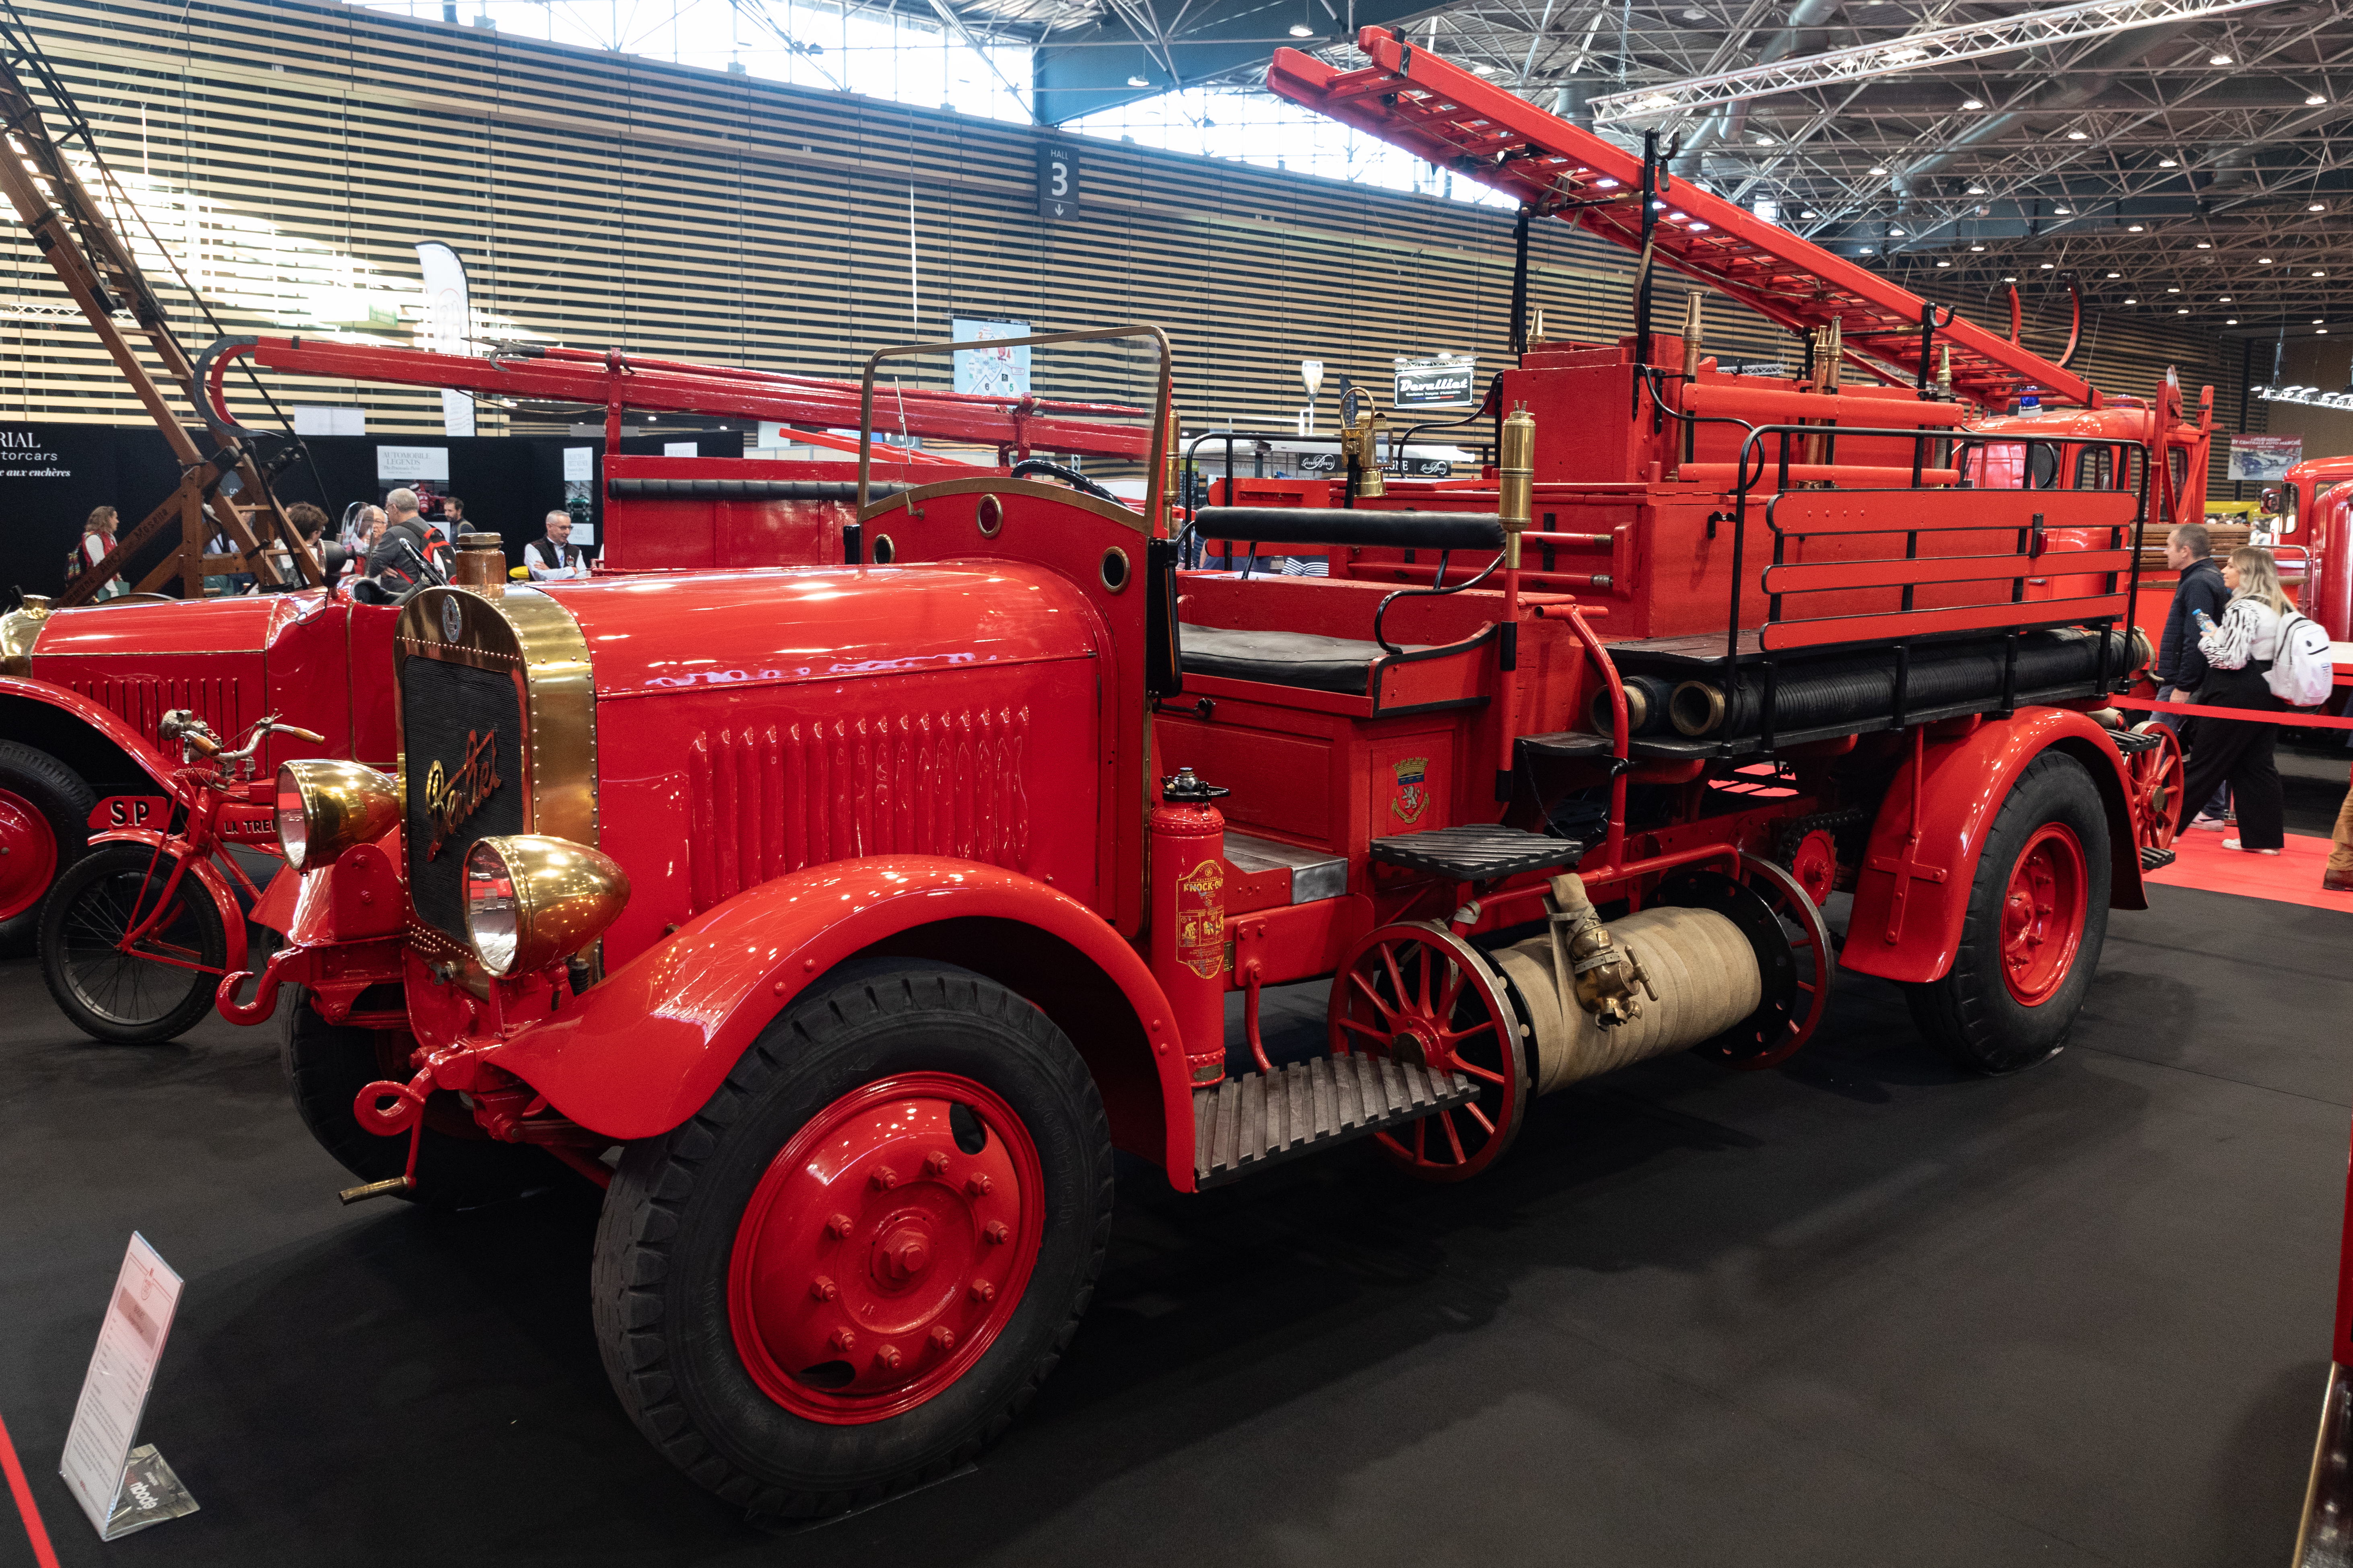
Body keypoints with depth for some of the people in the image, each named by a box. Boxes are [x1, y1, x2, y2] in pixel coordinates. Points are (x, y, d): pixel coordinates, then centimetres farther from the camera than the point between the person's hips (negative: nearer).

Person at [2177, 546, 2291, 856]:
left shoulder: (2243, 609, -17)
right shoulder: (2280, 607, 12)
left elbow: (2232, 659, -21)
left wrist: (2208, 639, -5)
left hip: (2238, 697, -9)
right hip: (2269, 696, 9)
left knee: (2205, 764, -2)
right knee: (2257, 765, 11)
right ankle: (2265, 837, 12)